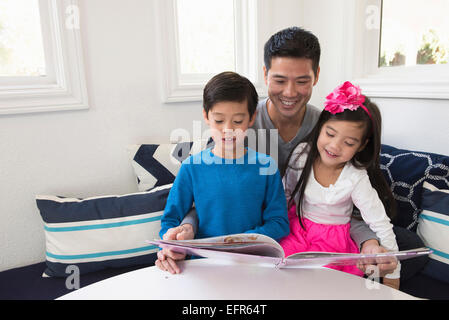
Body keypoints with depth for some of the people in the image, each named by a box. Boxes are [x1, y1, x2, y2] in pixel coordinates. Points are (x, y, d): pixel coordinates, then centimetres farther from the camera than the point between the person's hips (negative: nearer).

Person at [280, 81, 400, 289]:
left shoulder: (356, 179, -19)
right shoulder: (302, 153, -12)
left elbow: (381, 226, -12)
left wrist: (392, 275, -7)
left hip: (332, 240, -2)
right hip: (296, 226, 3)